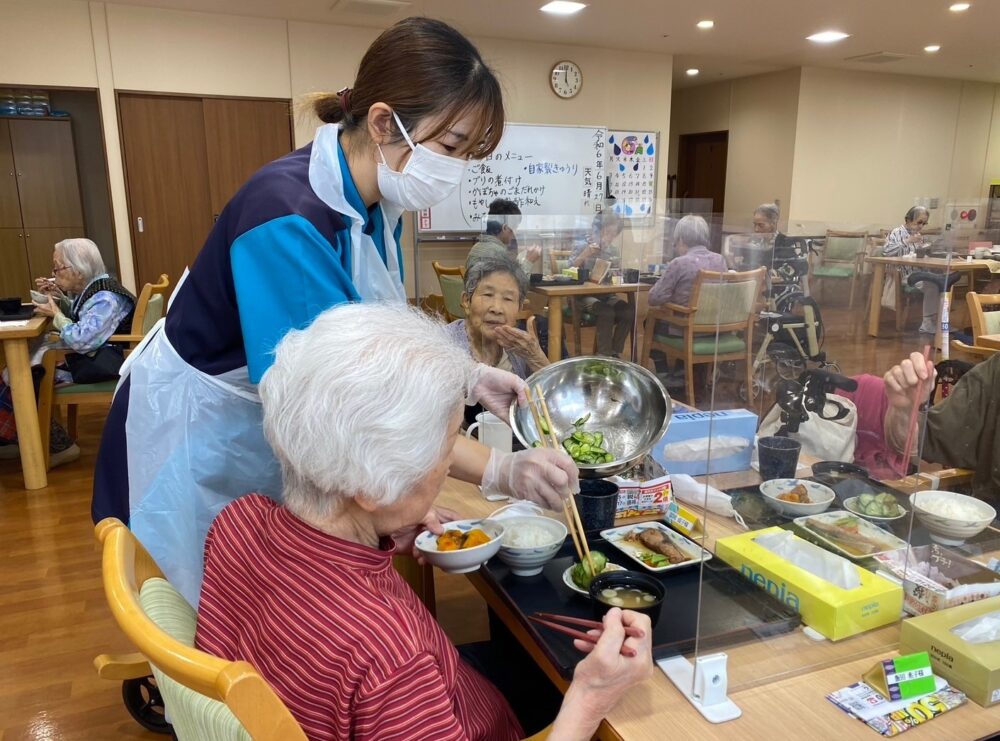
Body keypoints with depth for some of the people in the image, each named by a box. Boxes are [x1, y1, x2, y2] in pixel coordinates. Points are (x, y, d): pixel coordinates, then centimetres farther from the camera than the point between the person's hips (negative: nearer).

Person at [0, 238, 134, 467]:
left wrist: (55, 314, -13)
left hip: (97, 365, -10)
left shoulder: (105, 299, -21)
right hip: (87, 355, 10)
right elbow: (77, 316, 27)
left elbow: (82, 340, -29)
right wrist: (57, 296, 9)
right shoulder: (92, 288, 8)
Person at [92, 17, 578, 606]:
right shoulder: (289, 216, -34)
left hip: (273, 428, 7)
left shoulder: (375, 203, -7)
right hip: (201, 437, -7)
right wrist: (500, 471, -40)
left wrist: (467, 379, -9)